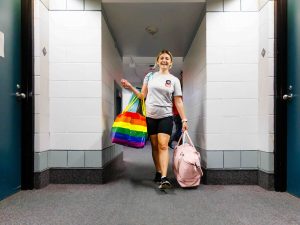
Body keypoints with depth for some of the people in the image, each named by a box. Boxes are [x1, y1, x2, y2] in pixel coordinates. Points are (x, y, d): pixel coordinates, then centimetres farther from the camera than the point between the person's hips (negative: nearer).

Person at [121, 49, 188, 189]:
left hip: (166, 117, -2)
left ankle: (164, 178, -19)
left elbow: (178, 102, 3)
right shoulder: (150, 76, 9)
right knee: (155, 146, 7)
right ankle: (158, 173, 20)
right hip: (150, 116, 2)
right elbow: (142, 95, 13)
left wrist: (184, 119, -2)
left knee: (163, 146, -14)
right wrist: (130, 87, 1)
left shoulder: (174, 80, 5)